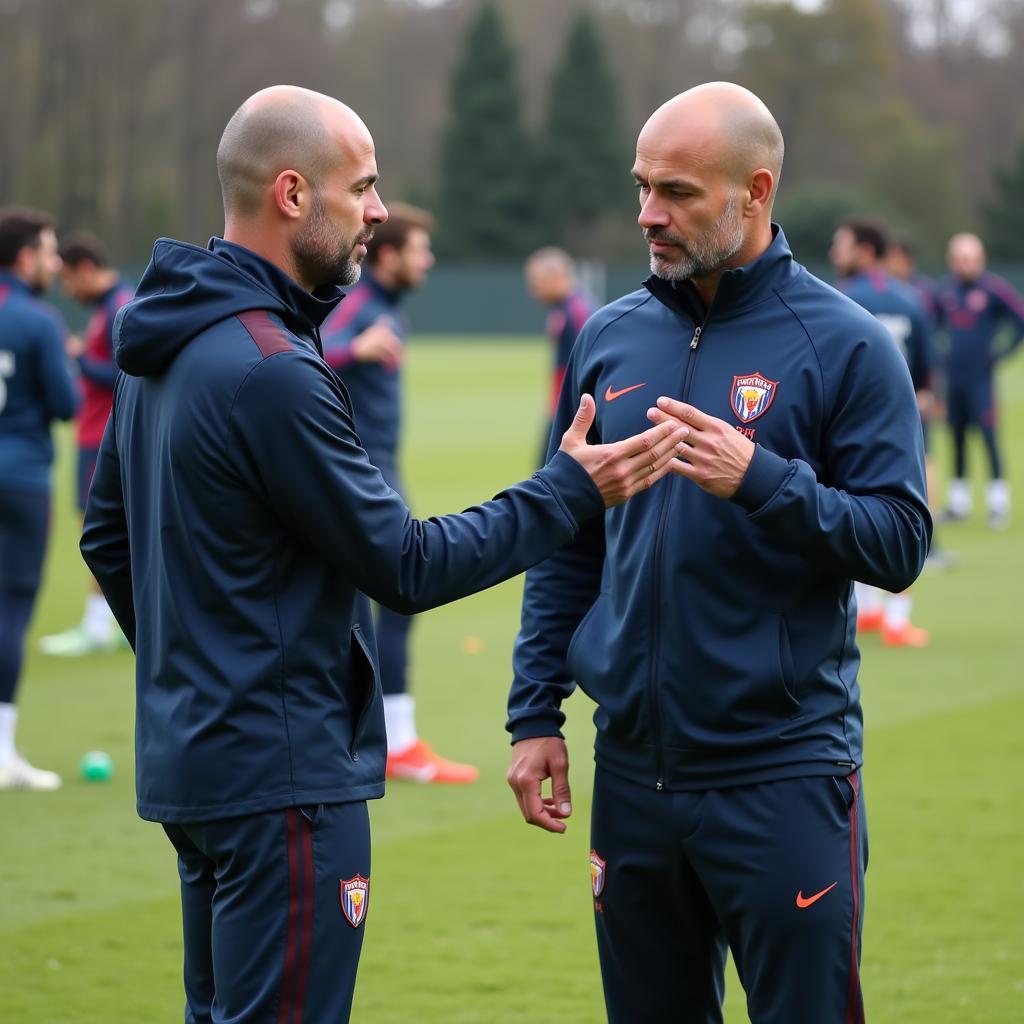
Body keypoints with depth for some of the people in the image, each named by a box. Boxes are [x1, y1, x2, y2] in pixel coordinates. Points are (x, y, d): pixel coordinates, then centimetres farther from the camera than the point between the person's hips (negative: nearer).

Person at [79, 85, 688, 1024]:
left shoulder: (163, 349, 10)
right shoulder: (271, 372, -21)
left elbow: (108, 535, 20)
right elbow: (407, 567, -17)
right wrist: (572, 489, -11)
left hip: (188, 758, 10)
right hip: (285, 772, -10)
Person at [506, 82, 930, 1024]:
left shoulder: (844, 344, -6)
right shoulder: (612, 338, 8)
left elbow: (900, 542, -11)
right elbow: (566, 547, 13)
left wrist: (763, 480, -24)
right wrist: (535, 713, 7)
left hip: (785, 773, -5)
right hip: (634, 764, 5)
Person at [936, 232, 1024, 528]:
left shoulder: (994, 289, -8)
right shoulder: (946, 289, 8)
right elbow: (934, 323, 23)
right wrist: (940, 352, 12)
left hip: (980, 378, -5)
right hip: (953, 378, 5)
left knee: (989, 437, -8)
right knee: (957, 440, 9)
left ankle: (998, 503, -4)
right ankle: (958, 502, 17)